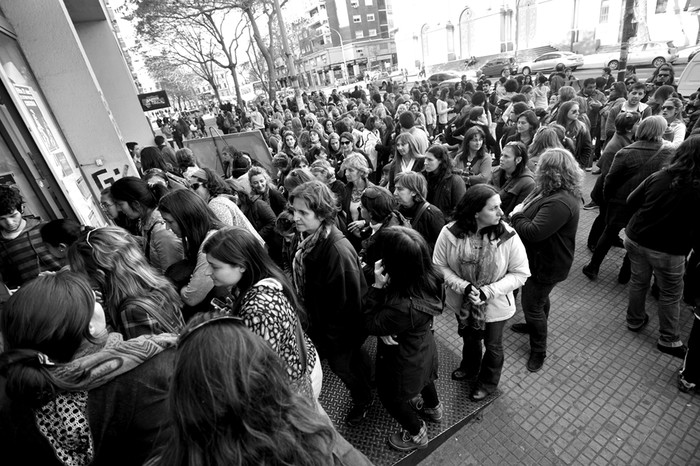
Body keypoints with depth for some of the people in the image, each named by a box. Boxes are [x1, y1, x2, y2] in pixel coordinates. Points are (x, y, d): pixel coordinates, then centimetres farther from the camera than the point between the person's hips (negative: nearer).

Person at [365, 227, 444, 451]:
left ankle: (416, 434, 50)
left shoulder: (403, 307, -47)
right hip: (422, 349, 7)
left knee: (390, 397, 25)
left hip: (404, 362, -7)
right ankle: (434, 408, 68)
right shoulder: (425, 279, -22)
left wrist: (377, 286, -36)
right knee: (423, 378, 37)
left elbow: (371, 325, -28)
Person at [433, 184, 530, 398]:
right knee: (469, 338, 30)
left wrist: (487, 291, -27)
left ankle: (488, 382, 55)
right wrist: (463, 286, -27)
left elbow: (520, 273, -16)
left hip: (495, 305, -1)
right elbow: (439, 265, -14)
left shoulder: (508, 236, -25)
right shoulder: (450, 233, -24)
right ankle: (469, 369, 62)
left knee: (492, 344, 24)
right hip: (462, 302, 2)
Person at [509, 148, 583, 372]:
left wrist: (516, 216, -20)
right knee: (539, 298, 31)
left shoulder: (560, 202, -34)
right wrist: (519, 214, -10)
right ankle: (535, 325, 56)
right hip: (538, 257, 10)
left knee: (532, 306, 6)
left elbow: (532, 232, -36)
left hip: (546, 264, -10)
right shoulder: (549, 191, -2)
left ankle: (538, 350, 27)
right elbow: (527, 208, 10)